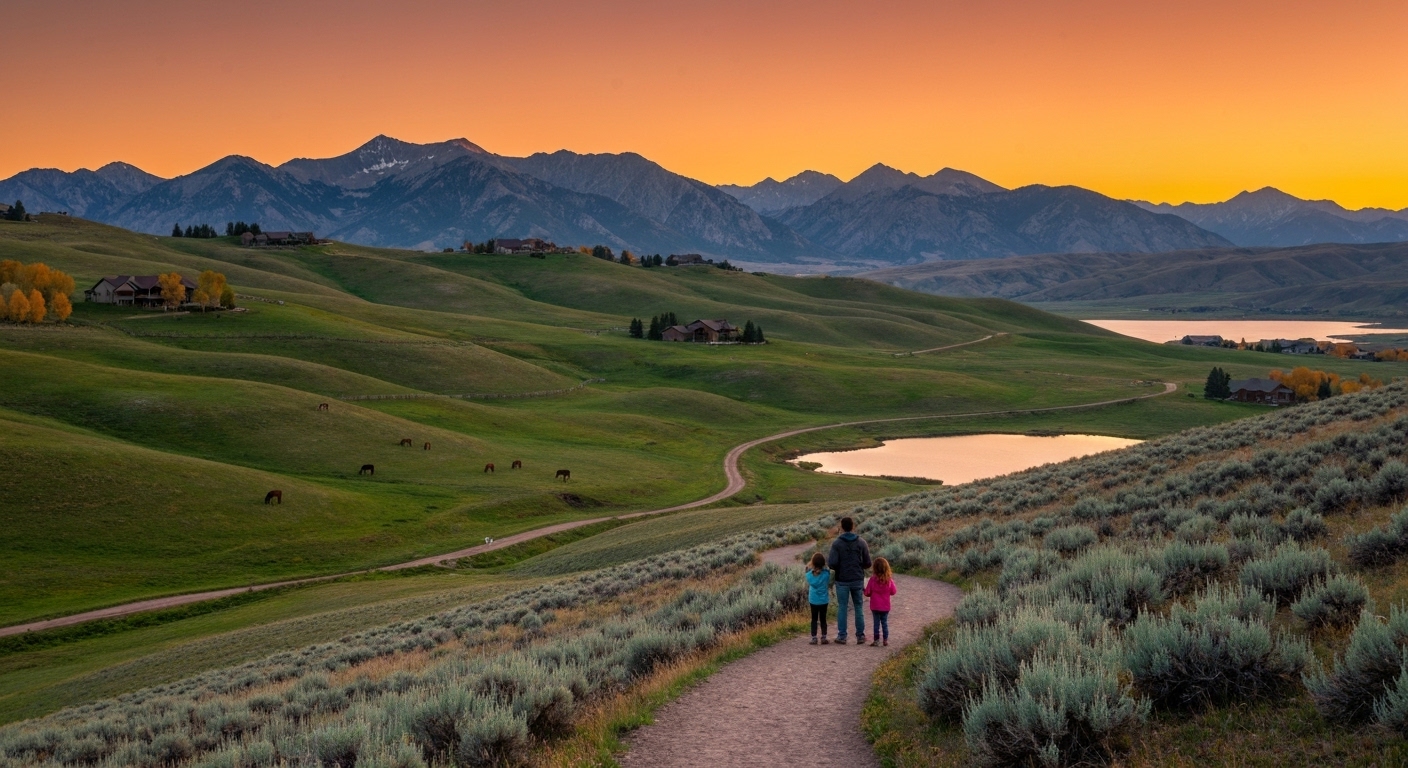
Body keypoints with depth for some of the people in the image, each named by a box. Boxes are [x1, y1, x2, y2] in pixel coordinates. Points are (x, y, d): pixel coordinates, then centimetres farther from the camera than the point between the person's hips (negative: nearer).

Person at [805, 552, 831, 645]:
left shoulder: (809, 574, -8)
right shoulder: (826, 573, -12)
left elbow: (808, 586, 5)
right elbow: (828, 585, -2)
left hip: (813, 600, 1)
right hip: (824, 600, -1)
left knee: (814, 619, 9)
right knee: (823, 619, 8)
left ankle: (814, 638, 5)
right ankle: (824, 638, 9)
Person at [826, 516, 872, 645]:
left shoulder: (836, 544, -9)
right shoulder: (861, 543, -2)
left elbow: (832, 564, -16)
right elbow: (867, 563, -2)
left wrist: (827, 558, 6)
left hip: (842, 581, -1)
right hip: (857, 580, 2)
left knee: (842, 608, 6)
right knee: (859, 607, 10)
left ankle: (842, 636, 6)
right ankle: (860, 636, 11)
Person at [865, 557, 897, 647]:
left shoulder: (873, 579, -14)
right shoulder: (889, 580, -10)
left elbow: (867, 593, -9)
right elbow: (893, 591, 0)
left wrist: (864, 590, 13)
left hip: (875, 606, -2)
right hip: (885, 606, 2)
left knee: (876, 623, 6)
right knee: (885, 622, 12)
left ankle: (876, 640, 5)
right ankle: (885, 640, 14)